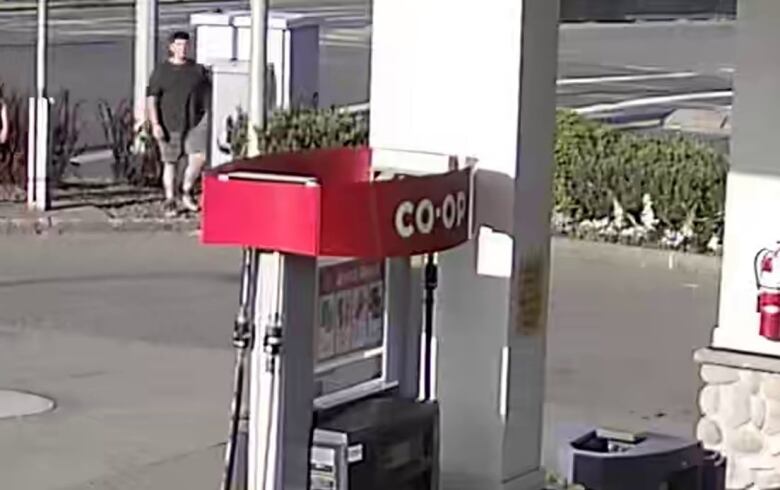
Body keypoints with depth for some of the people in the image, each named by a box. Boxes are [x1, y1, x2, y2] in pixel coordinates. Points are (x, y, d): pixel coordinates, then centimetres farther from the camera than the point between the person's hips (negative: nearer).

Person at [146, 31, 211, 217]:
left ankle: (187, 192, 9)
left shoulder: (198, 70, 7)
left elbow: (208, 95, 13)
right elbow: (151, 99, -3)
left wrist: (211, 117, 7)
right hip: (170, 125, -1)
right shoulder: (161, 71, 1)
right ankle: (170, 201, 16)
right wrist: (155, 124, -11)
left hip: (195, 122, 1)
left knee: (199, 157, -14)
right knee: (170, 163, 6)